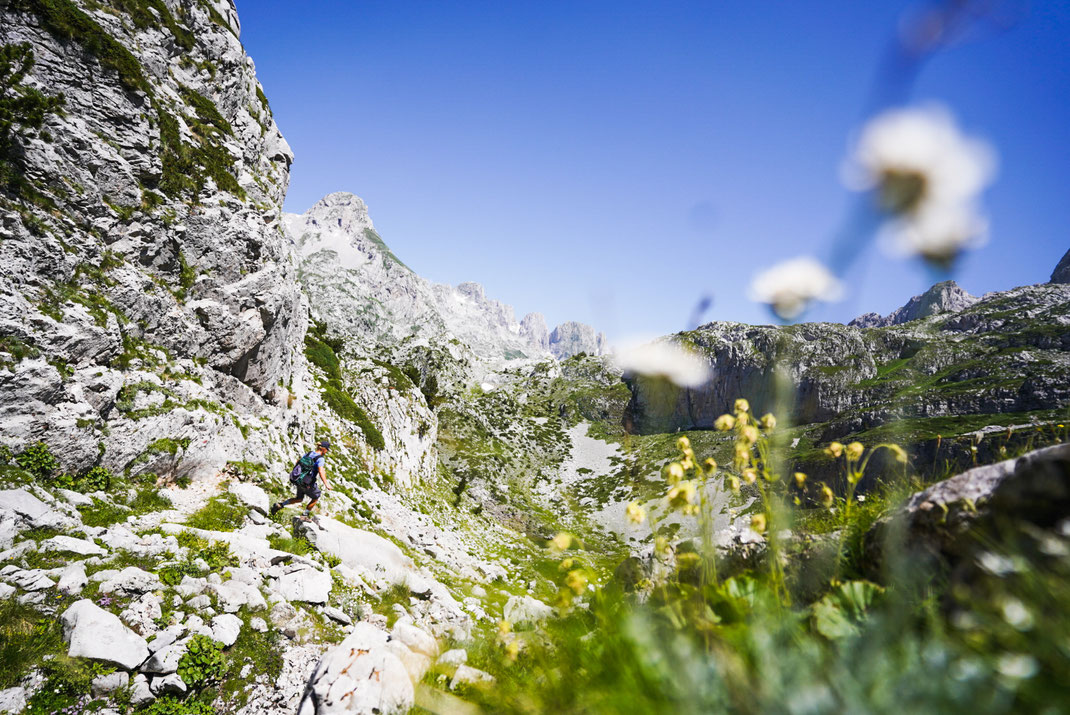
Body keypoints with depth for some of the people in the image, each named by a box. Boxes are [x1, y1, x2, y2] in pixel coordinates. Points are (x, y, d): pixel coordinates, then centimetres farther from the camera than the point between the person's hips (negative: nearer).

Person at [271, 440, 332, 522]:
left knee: (299, 499, 28)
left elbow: (298, 461, 16)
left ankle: (280, 505, 18)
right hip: (306, 483, -8)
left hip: (297, 480, 8)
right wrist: (326, 484, -35)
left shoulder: (309, 453, 4)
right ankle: (305, 515, 25)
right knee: (316, 498, 17)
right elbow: (321, 472, -33)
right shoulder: (320, 459, -19)